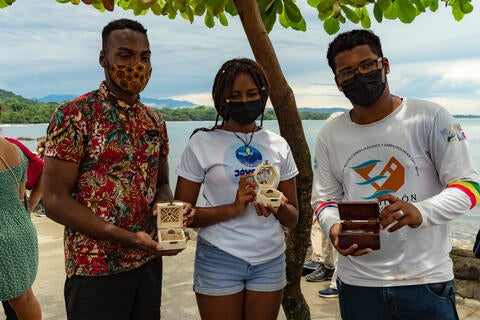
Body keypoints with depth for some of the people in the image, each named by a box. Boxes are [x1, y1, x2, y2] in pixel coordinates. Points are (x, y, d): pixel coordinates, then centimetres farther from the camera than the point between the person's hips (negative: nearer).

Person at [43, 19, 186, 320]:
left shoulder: (155, 122, 6)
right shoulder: (74, 115, -12)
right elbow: (55, 200, -14)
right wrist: (127, 238, -23)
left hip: (149, 260, 6)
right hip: (96, 267, -5)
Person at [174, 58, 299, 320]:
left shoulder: (278, 145, 5)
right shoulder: (202, 143, -5)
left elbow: (293, 218, 8)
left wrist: (279, 207, -14)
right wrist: (233, 208, -20)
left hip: (271, 259, 3)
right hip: (220, 259, -3)